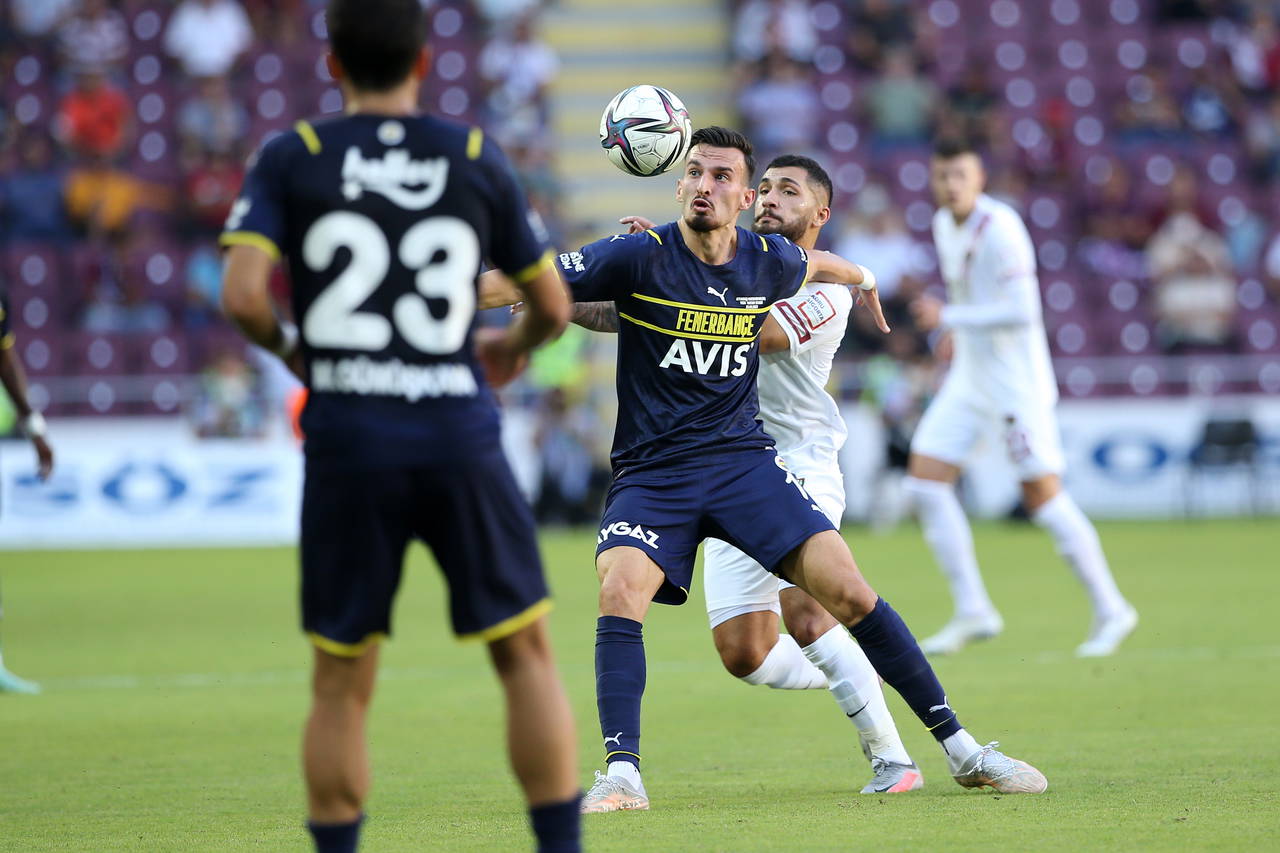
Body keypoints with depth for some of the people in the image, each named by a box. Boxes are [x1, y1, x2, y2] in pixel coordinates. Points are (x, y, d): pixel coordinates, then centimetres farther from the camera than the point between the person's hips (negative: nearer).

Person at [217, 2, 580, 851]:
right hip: (459, 438, 0)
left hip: (347, 441, 0)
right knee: (527, 655, 11)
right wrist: (514, 346, 35)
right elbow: (553, 304, 13)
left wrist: (290, 350, 11)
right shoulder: (476, 158, 7)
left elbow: (243, 296, -10)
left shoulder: (292, 160, 3)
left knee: (340, 689, 7)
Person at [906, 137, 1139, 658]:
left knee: (1043, 497, -8)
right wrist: (956, 333, 13)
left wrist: (948, 318, -22)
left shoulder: (1000, 228, -19)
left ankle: (1110, 610, 5)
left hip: (1016, 381, -8)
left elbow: (1022, 311, -25)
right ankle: (972, 613, 3)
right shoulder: (944, 225, 8)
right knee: (925, 481, -2)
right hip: (968, 377, 8)